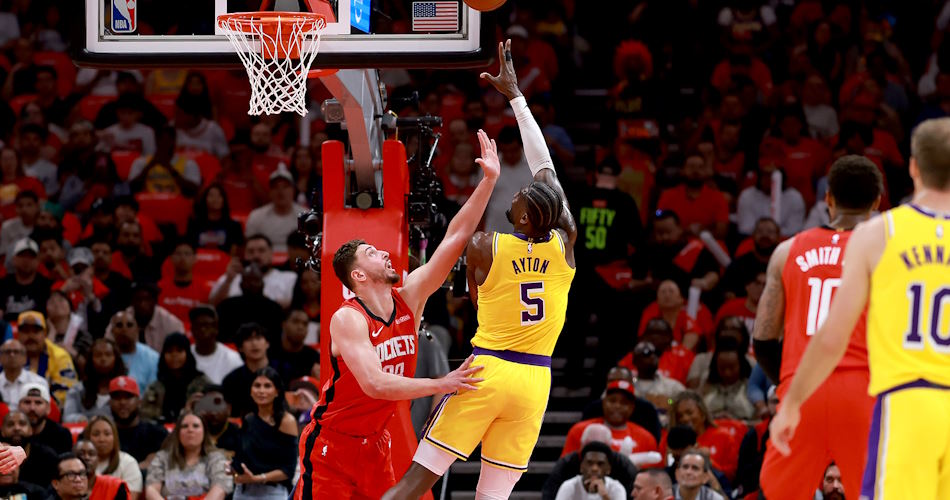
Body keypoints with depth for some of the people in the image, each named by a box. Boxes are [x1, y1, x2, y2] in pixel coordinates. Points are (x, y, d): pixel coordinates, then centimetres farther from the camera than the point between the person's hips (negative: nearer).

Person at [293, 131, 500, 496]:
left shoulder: (409, 298, -1)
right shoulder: (347, 319, -20)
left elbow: (454, 239, -3)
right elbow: (374, 384, -32)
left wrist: (488, 181, -8)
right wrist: (441, 385, -32)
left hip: (374, 442, 7)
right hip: (330, 442, -7)